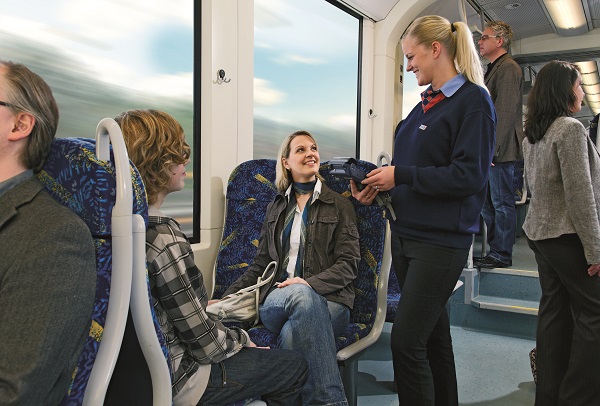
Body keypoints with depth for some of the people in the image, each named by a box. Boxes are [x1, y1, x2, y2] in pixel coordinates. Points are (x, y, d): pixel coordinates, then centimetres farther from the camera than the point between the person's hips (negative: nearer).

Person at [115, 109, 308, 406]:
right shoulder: (165, 239, -30)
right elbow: (205, 344, -23)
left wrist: (203, 307, 12)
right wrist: (241, 339, -5)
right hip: (175, 382, -8)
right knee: (295, 367, 7)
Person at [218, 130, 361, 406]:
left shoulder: (340, 206, 10)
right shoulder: (276, 208, 21)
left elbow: (348, 264, 1)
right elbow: (260, 264, 20)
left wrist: (311, 282, -19)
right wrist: (226, 299, 7)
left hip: (327, 300, -2)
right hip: (276, 300, 2)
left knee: (293, 333, -38)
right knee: (301, 296, -37)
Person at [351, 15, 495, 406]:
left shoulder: (473, 101, -8)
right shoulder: (425, 105, 15)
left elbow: (469, 176, -17)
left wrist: (400, 175, -16)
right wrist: (379, 186, 3)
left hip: (441, 240, -8)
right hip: (406, 233, 8)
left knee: (406, 341, -9)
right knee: (433, 335, 18)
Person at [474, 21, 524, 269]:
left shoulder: (508, 68, -8)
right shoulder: (492, 69, 21)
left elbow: (505, 113, -17)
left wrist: (492, 150, -20)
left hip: (500, 151, -10)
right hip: (489, 150, 10)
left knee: (502, 204, -3)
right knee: (487, 204, 12)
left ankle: (501, 255, 5)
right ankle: (495, 250, 21)